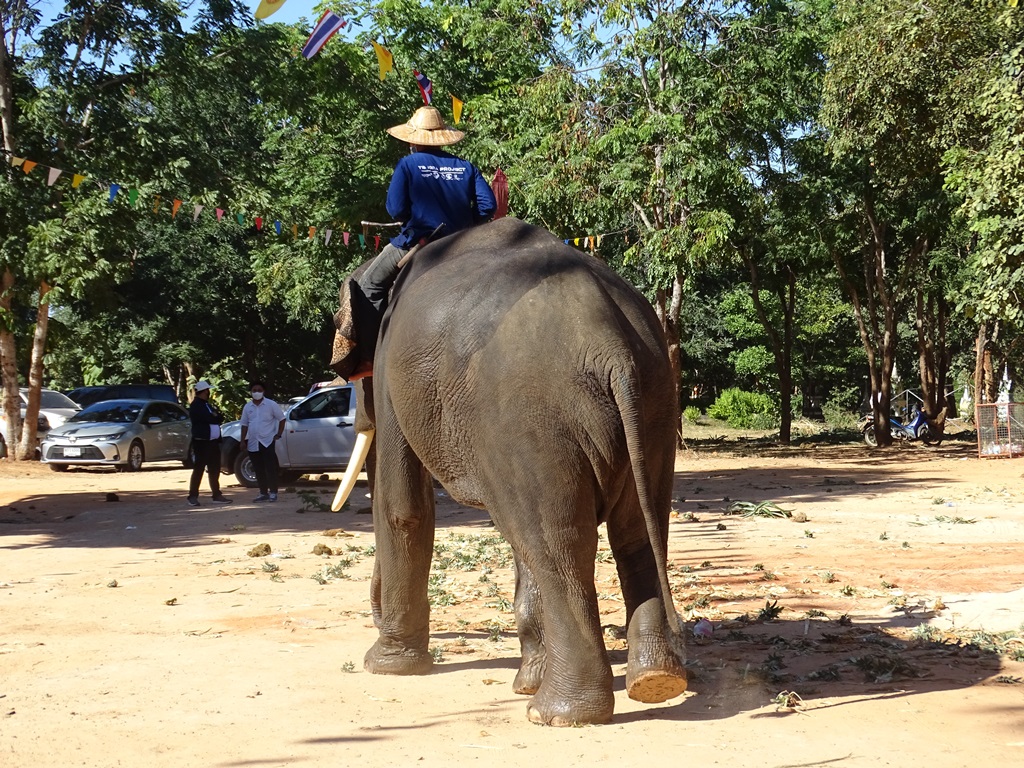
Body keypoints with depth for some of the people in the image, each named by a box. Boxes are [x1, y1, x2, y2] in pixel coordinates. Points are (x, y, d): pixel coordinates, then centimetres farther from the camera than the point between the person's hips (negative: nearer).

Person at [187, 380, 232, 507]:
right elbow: (207, 418, -20)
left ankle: (216, 495, 14)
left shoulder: (208, 405, 21)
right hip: (202, 442, -8)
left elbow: (219, 419, 15)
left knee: (214, 470, 9)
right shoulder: (196, 405, -9)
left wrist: (216, 416, -6)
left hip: (213, 441, 8)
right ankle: (193, 496, -1)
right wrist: (216, 417, -1)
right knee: (199, 469, -6)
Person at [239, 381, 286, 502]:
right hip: (253, 443, 4)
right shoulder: (247, 407, 9)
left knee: (270, 469, -6)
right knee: (259, 470, 8)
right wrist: (243, 440, 9)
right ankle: (263, 493, 15)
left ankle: (273, 493, -1)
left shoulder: (271, 405, -2)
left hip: (268, 441, -4)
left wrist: (278, 434, -4)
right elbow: (245, 424, 14)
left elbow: (281, 419, 2)